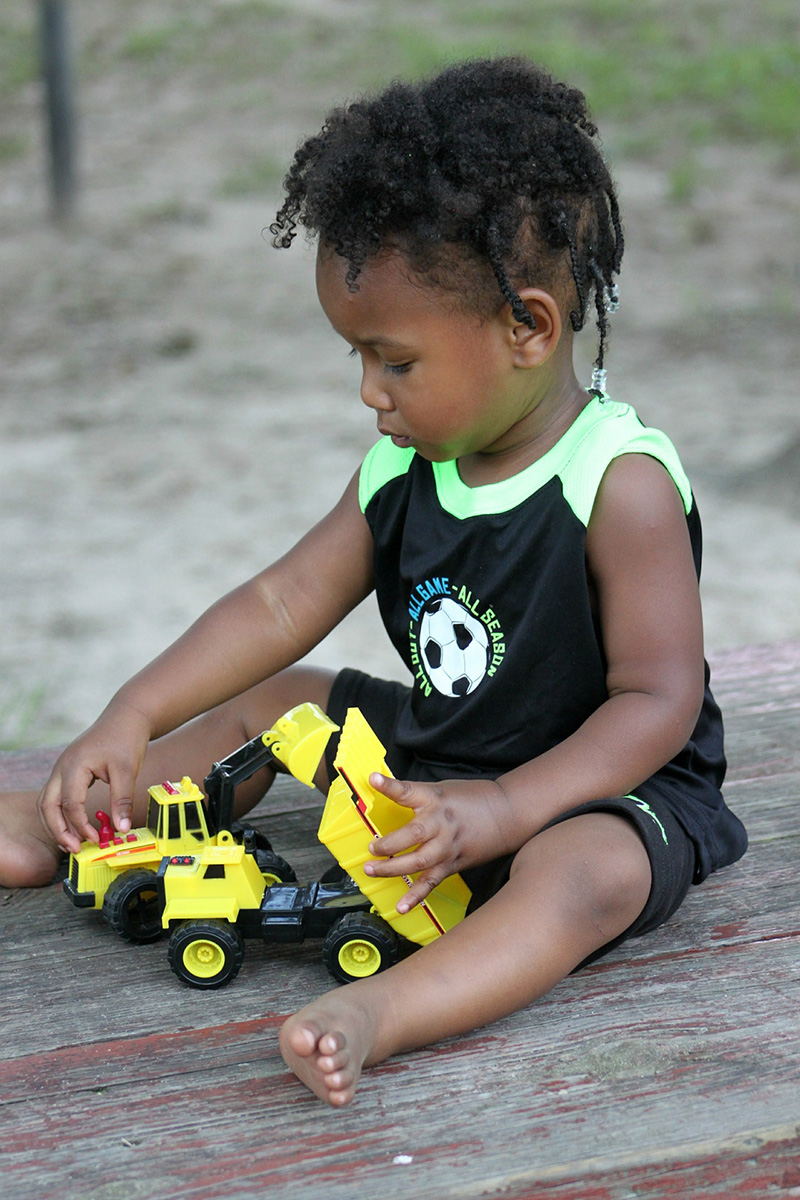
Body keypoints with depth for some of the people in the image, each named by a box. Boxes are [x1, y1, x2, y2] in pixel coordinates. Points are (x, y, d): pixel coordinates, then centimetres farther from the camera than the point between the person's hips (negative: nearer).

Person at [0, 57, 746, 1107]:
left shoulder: (622, 485, -23)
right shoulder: (404, 470, -3)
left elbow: (658, 702, -25)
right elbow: (282, 604, 1)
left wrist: (497, 811, -35)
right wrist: (131, 719, -8)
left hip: (608, 789, -8)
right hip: (433, 751, 8)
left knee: (581, 872, -40)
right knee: (264, 701, 12)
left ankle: (382, 1012, -62)